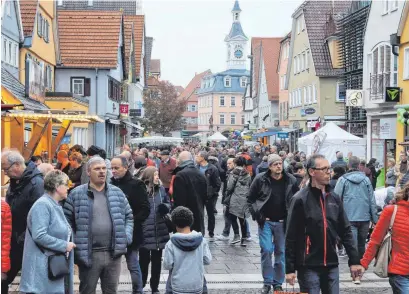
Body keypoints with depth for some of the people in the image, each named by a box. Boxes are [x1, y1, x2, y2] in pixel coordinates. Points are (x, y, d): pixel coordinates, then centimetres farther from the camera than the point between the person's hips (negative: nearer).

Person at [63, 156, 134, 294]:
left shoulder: (117, 192, 9)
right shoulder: (77, 194, -1)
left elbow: (129, 216, 16)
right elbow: (67, 220, 0)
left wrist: (127, 237, 2)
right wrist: (74, 243, -7)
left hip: (113, 253, 3)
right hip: (88, 254, -3)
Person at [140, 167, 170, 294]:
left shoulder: (161, 189, 4)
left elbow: (168, 204, 11)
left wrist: (165, 207, -11)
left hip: (159, 231, 4)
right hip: (145, 231, -4)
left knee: (157, 260, 14)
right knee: (144, 260, 7)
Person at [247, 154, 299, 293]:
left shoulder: (291, 181, -3)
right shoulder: (260, 179, -7)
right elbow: (250, 199, 2)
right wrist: (257, 214, -6)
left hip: (283, 223, 2)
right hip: (265, 221, -1)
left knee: (281, 252, 7)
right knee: (266, 250, -5)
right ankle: (267, 282, 9)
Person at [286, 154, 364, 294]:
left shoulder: (334, 198, 8)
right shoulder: (300, 199, -8)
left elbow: (346, 231, 11)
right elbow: (291, 236, -8)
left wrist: (354, 260, 6)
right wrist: (290, 268, -9)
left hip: (331, 265, 5)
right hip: (309, 266, -5)